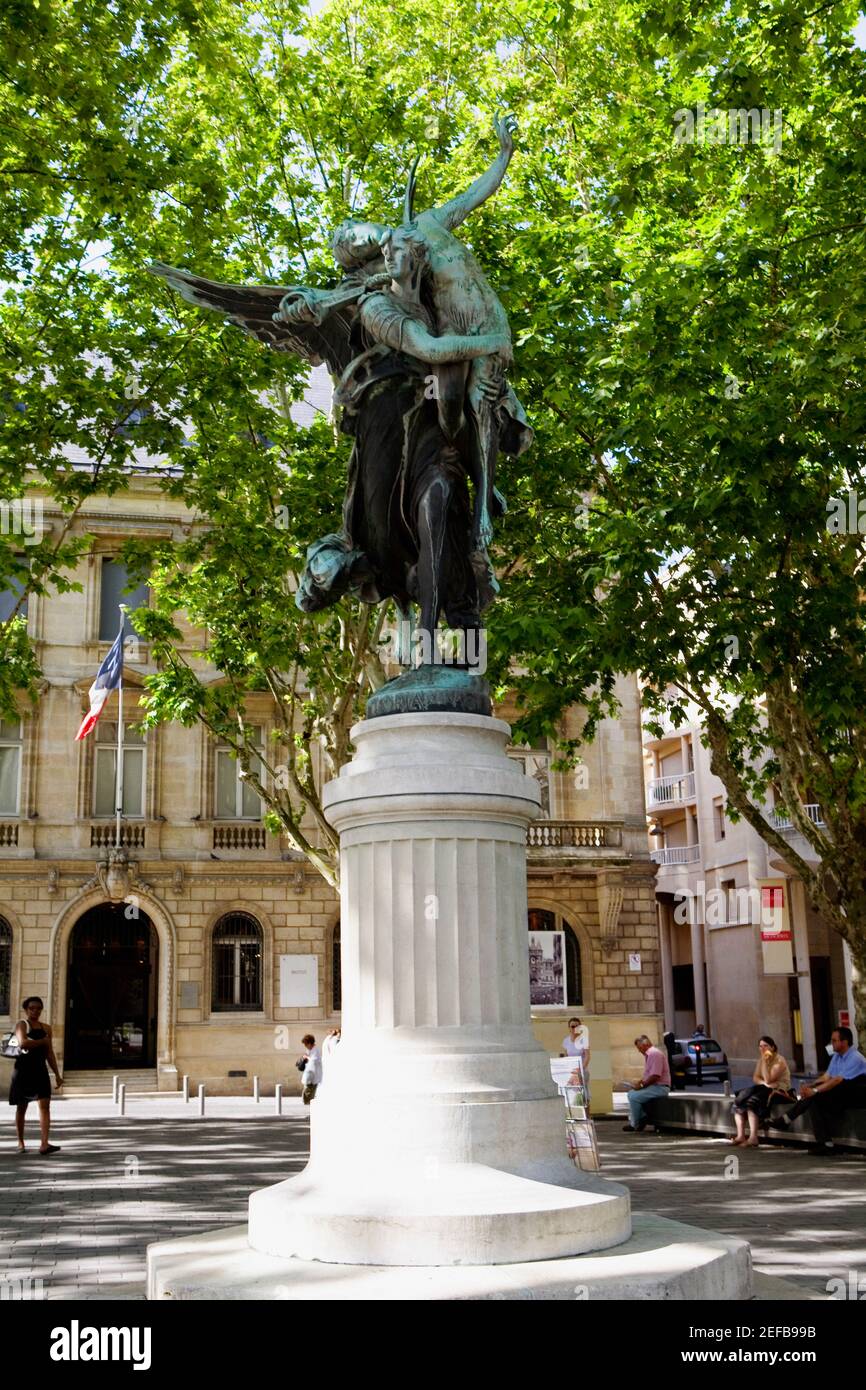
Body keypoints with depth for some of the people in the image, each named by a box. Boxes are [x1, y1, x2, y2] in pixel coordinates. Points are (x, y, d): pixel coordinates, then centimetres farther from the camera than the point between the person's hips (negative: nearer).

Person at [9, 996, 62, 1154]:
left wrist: (57, 1074, 12)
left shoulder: (46, 1028, 14)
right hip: (23, 1069, -4)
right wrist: (43, 1041, -10)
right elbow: (23, 1043, -22)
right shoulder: (22, 1025, -2)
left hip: (40, 1070, 4)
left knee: (45, 1105, -11)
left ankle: (44, 1144, -19)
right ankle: (20, 1142, 23)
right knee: (21, 1107, 7)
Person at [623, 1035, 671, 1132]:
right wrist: (640, 1082, 7)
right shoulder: (648, 1054, 16)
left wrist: (642, 1085, -16)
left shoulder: (654, 1054, -18)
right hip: (654, 1086, 11)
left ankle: (636, 1125, -6)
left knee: (634, 1097, -19)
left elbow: (655, 1076, -25)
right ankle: (641, 1119, 10)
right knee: (631, 1093, 13)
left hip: (660, 1087, -11)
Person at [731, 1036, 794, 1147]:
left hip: (779, 1090, -8)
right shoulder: (760, 1060, 13)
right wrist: (765, 1083, -15)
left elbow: (768, 1080, -19)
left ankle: (753, 1138, -33)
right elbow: (755, 1078, 5)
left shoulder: (779, 1061, -11)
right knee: (738, 1102, -15)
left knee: (752, 1102, -31)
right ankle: (740, 1135, -16)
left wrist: (765, 1062, -20)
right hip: (765, 1088, 8)